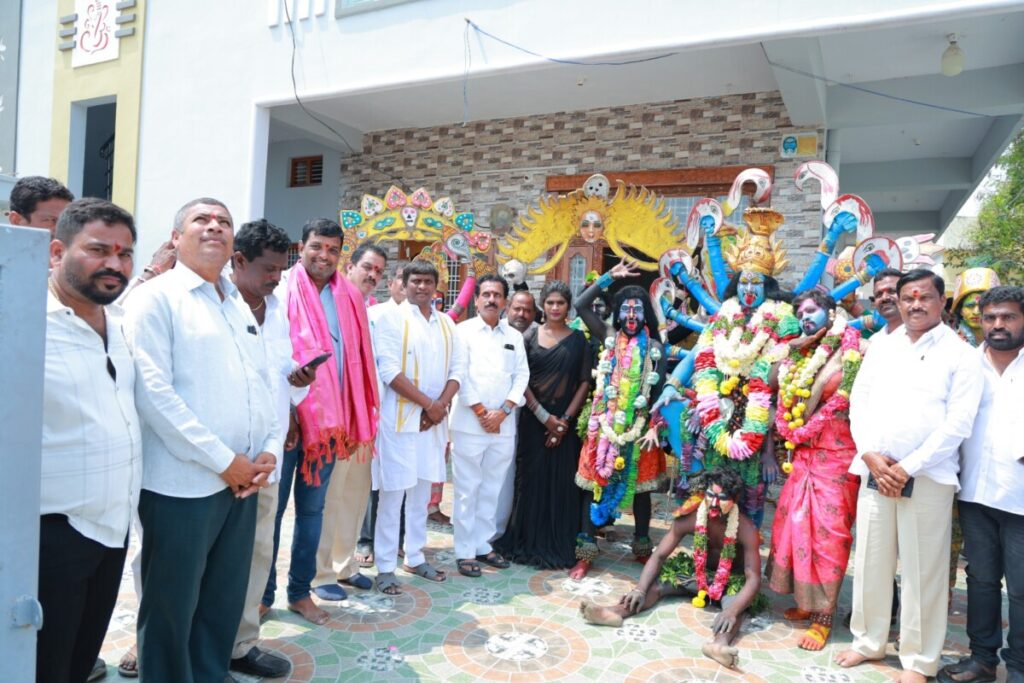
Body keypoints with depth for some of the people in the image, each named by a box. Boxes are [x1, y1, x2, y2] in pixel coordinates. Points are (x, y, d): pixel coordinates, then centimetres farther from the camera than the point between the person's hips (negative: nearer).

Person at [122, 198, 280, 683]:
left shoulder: (240, 307, 16)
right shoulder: (156, 297, -5)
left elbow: (266, 384, 15)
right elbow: (153, 391, -15)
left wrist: (270, 449, -1)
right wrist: (224, 461, -15)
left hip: (243, 481, 6)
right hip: (182, 483, -6)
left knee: (225, 604, 15)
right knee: (171, 609, 7)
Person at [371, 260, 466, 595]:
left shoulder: (445, 323, 12)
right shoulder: (392, 318, -5)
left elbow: (457, 368, 8)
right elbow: (389, 370, -14)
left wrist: (441, 405, -8)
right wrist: (428, 404, -15)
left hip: (435, 419, 5)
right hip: (400, 417, -5)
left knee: (421, 492, 14)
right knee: (393, 493, -1)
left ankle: (415, 557, 26)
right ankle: (385, 567, 9)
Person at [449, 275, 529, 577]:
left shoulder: (514, 336, 13)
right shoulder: (463, 331, 1)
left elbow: (522, 375, 7)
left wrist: (503, 411, -5)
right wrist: (481, 412, -10)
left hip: (503, 424, 4)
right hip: (469, 423, -4)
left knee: (492, 489, 10)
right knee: (467, 489, 1)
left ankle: (483, 544, 22)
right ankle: (464, 552, 9)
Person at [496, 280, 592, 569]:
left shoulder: (578, 339, 6)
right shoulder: (530, 337, 4)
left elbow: (585, 382, 1)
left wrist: (565, 420, -9)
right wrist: (544, 416, -10)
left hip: (566, 422, 0)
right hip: (534, 419, 0)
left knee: (562, 482, 3)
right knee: (532, 479, 3)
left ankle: (559, 546, 15)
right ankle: (529, 542, 15)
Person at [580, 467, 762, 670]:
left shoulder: (746, 529, -27)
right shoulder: (689, 518, -21)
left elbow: (754, 578, -32)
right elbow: (659, 555, -19)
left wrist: (732, 611, -50)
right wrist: (640, 589, -35)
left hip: (733, 579, -2)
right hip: (697, 571, 3)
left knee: (734, 606, -36)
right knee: (657, 583, -21)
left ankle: (719, 643, -64)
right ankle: (615, 612, -41)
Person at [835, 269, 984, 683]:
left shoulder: (960, 353, -2)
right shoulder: (882, 348, 11)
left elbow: (958, 423, -9)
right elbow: (858, 405, 7)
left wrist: (908, 467, -14)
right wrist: (871, 456, -7)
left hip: (928, 477, -3)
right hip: (875, 472, 4)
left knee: (922, 570, 4)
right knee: (870, 562, 11)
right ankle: (869, 641, 28)